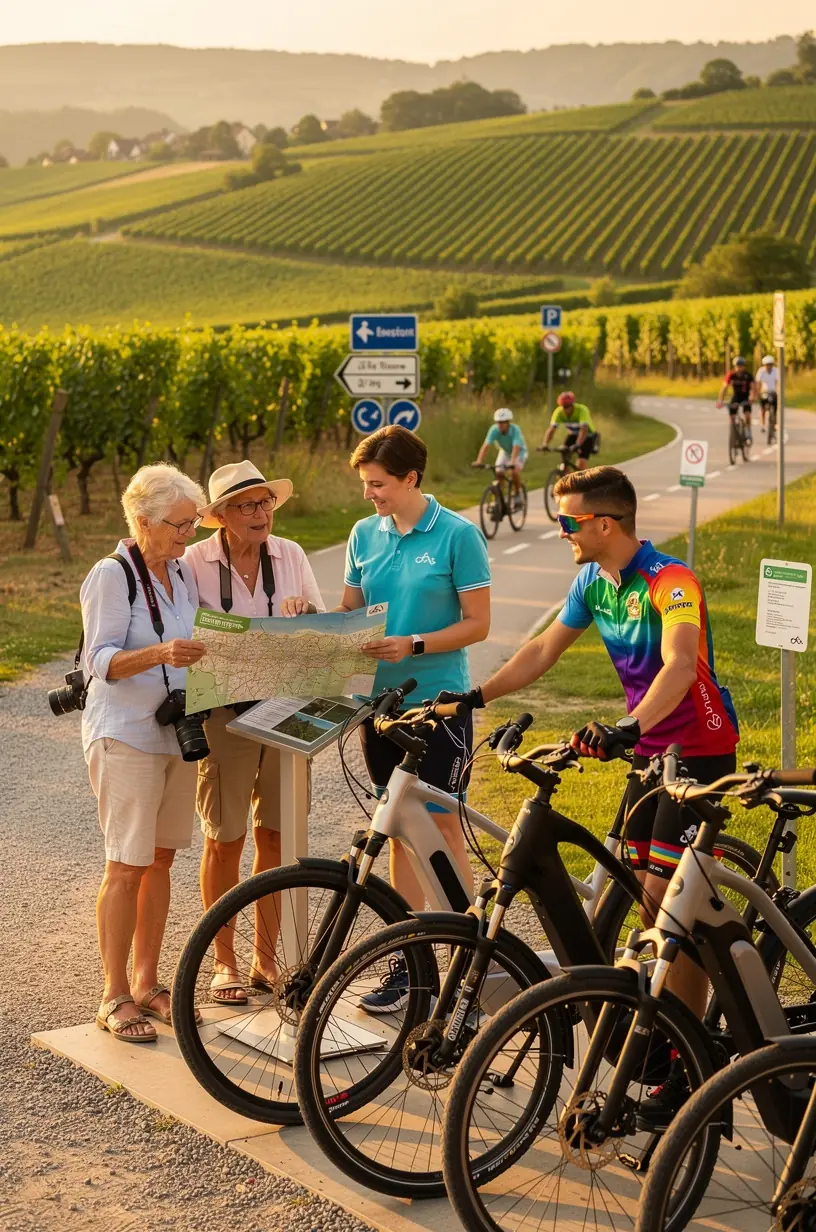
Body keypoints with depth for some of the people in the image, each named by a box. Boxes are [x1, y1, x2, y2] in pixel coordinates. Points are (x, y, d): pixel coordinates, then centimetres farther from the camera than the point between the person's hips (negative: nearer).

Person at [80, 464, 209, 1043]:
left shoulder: (182, 572, 11)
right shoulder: (112, 575, -11)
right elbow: (102, 662, -17)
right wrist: (159, 654, -33)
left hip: (175, 732, 7)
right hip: (125, 736, -7)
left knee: (162, 859, 11)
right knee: (127, 865, -5)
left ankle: (146, 982, 22)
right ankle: (115, 997, 4)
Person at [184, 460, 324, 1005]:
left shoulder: (290, 555, 4)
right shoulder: (196, 562, -6)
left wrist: (306, 613, -13)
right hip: (225, 711, -3)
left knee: (276, 837, 8)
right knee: (225, 840, 3)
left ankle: (266, 958, 22)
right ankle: (225, 961, 18)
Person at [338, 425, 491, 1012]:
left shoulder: (458, 535, -9)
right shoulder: (364, 534, 7)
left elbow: (477, 623, -9)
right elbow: (350, 611, 13)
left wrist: (413, 645, -21)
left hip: (439, 700, -5)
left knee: (442, 826, 1)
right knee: (401, 830, 10)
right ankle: (408, 959, 17)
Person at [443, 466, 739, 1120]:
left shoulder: (670, 581, -22)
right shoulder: (594, 582, 4)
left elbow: (679, 665, -38)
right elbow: (542, 651, 12)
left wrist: (629, 726, -53)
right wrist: (474, 697, 4)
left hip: (700, 749, -8)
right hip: (650, 748, 8)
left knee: (670, 895, -11)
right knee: (644, 895, 10)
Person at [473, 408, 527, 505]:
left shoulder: (515, 429, -35)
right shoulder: (494, 430, -28)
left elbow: (516, 448, -46)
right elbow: (486, 445, -37)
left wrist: (512, 462, -62)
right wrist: (479, 460, -51)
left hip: (519, 452, -3)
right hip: (505, 451, 3)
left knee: (514, 472, -27)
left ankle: (517, 494, -3)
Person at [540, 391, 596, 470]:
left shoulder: (582, 410, -34)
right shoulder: (559, 412, -23)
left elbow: (584, 430, -45)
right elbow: (551, 429, -29)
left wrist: (577, 445, -60)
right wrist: (545, 444, -46)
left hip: (587, 436, -4)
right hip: (573, 435, 4)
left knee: (581, 465, -18)